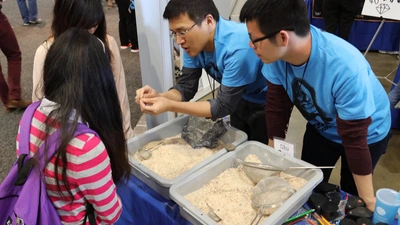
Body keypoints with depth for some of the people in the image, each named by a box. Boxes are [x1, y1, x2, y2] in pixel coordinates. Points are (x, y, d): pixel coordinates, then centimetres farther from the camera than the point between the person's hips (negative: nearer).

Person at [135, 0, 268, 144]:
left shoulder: (238, 47, -36)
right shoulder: (194, 42, -13)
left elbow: (224, 105, -30)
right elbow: (186, 87, -8)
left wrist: (170, 106, -34)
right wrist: (159, 97, -29)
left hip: (265, 105, -6)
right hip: (239, 101, 6)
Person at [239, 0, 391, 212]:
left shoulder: (346, 69, -42)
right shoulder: (277, 53, -27)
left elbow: (354, 139, -31)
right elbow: (277, 107, -13)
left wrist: (368, 200, -19)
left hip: (367, 133, -4)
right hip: (321, 128, 4)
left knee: (349, 196, 16)